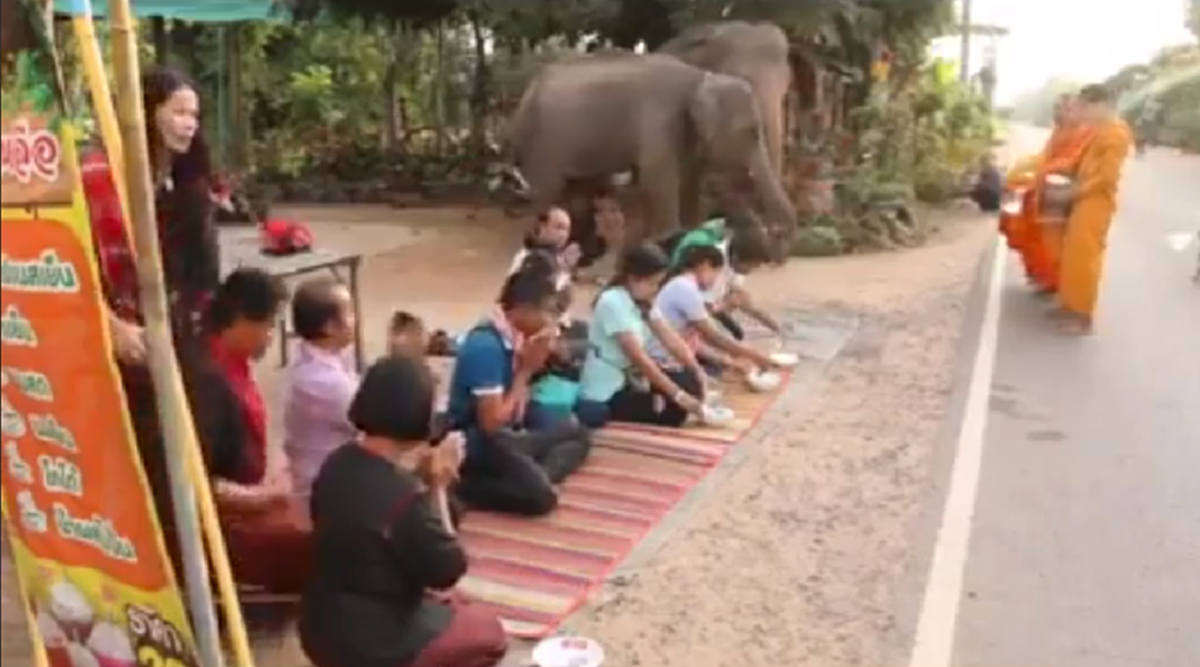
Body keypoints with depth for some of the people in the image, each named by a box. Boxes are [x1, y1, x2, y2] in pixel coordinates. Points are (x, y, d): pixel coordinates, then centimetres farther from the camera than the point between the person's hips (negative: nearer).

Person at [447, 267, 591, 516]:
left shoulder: (512, 335, 4)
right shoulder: (486, 346, -22)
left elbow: (516, 412, 9)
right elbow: (492, 422, -23)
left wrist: (535, 362, -4)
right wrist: (526, 370, -15)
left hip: (506, 435, 10)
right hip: (478, 445, -10)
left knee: (577, 435, 20)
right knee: (541, 495, -29)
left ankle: (538, 475, -8)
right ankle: (461, 488, -13)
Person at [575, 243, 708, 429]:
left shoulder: (644, 302, 6)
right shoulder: (612, 303, -22)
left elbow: (672, 340, -1)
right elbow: (638, 357, -27)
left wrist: (699, 373, -15)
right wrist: (678, 395, -30)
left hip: (631, 379, 9)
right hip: (605, 394, -9)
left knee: (690, 382, -5)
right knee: (674, 412, -19)